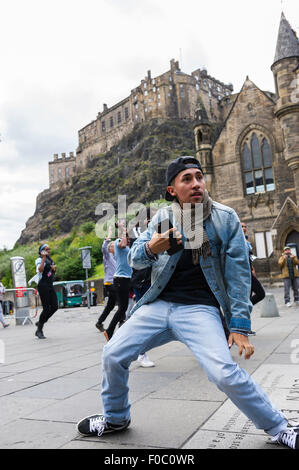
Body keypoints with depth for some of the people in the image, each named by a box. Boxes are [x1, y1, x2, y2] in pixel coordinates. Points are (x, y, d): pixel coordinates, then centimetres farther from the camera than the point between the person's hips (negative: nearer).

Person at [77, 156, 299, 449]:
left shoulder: (225, 218, -4)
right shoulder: (164, 217, 2)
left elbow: (238, 274, -4)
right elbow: (134, 258, 1)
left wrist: (239, 326, -9)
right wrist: (150, 249, -24)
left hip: (200, 309, -3)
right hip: (158, 305, 4)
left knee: (224, 373, -21)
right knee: (113, 355, 1)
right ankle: (115, 418, 30)